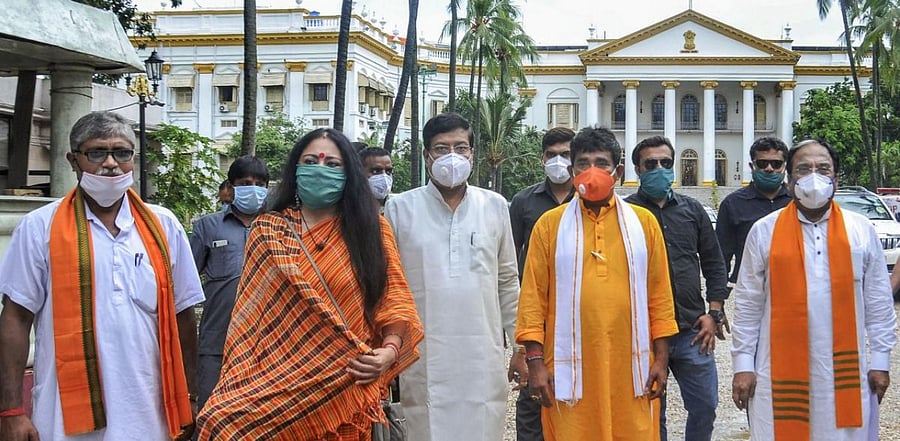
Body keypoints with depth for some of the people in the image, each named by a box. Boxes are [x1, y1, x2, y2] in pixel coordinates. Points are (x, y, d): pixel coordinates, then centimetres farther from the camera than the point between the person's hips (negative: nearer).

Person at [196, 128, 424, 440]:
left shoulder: (372, 229, 4)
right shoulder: (267, 232, 6)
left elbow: (394, 298, 2)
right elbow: (250, 313, 5)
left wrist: (390, 349, -15)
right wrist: (241, 383, -1)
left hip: (346, 387, 0)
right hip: (280, 384, 0)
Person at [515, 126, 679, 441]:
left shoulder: (643, 222, 7)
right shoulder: (550, 224, 3)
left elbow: (660, 295, 8)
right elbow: (533, 297, 1)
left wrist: (661, 358, 4)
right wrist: (535, 361, -4)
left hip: (630, 367, 1)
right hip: (570, 370, -1)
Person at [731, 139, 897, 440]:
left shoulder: (861, 231, 6)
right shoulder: (764, 232, 1)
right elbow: (748, 304, 2)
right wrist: (743, 364, -1)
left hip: (846, 371, 1)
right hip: (781, 372, -1)